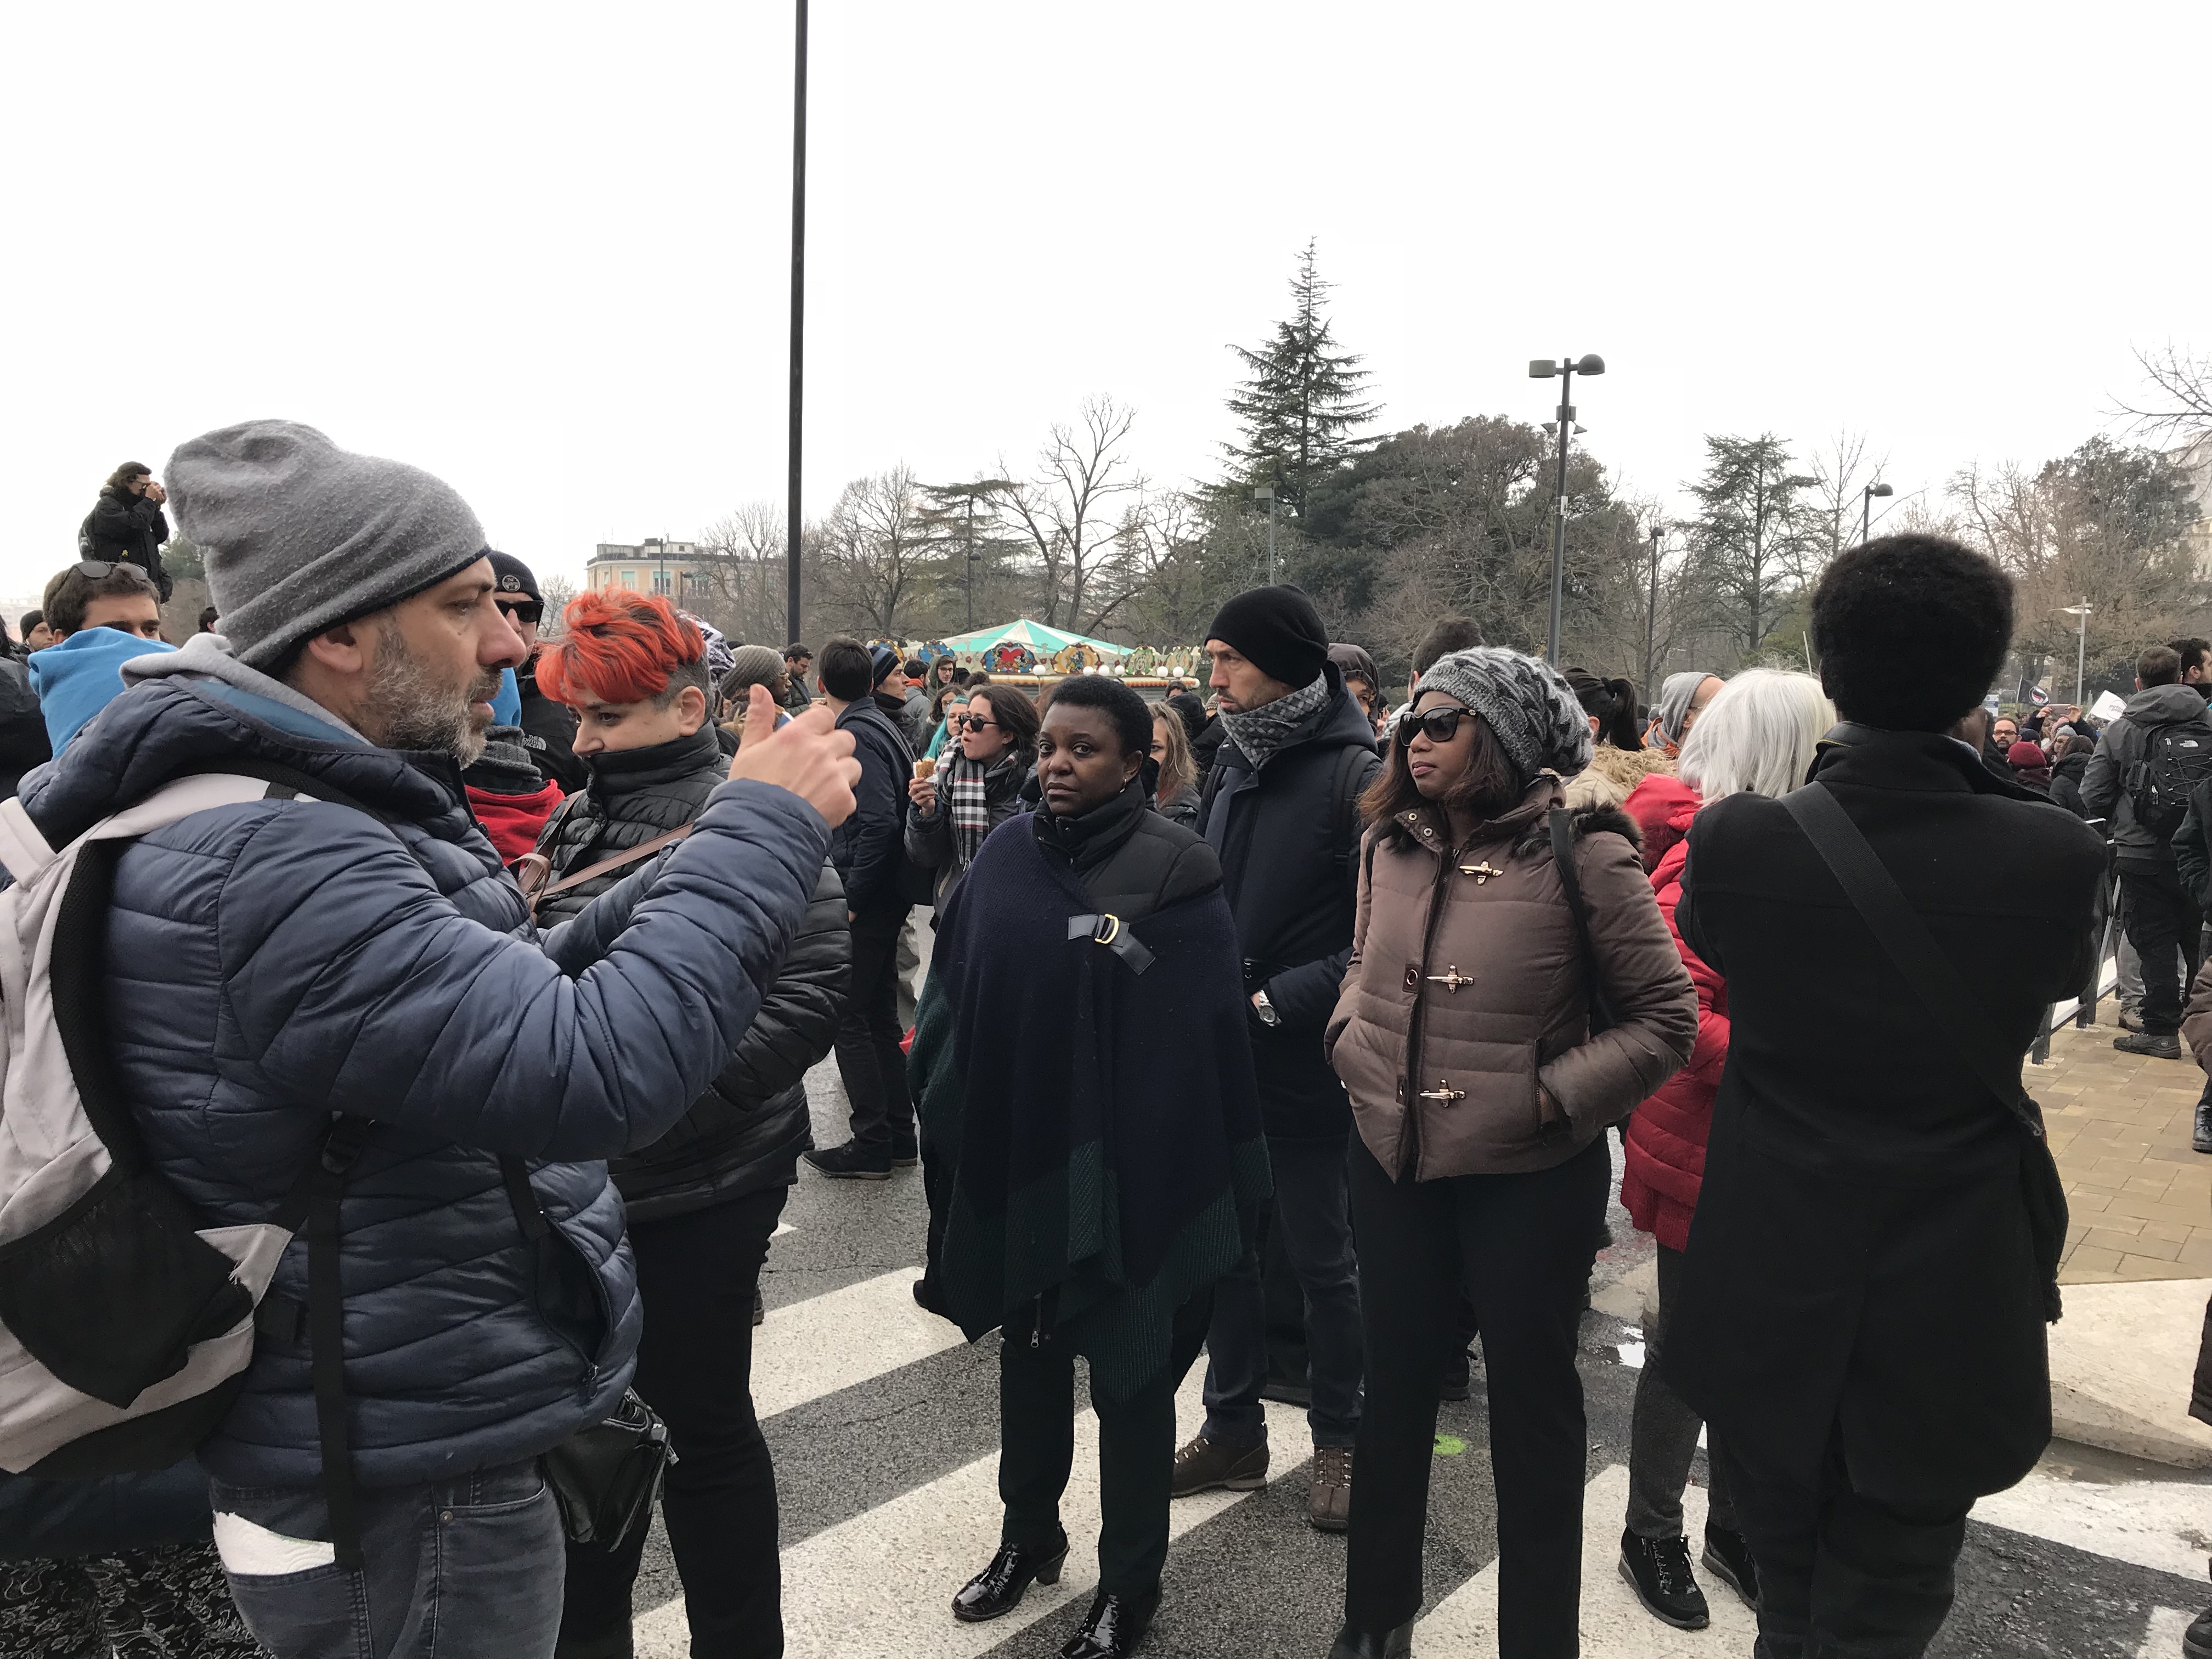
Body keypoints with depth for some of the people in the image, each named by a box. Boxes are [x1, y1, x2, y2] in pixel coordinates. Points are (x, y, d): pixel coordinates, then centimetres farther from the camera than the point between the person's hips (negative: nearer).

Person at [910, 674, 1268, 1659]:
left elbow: (1201, 1038, -13)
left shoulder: (1172, 872, -11)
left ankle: (1130, 1580, 28)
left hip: (1125, 1167, -4)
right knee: (1026, 1352, 20)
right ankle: (1028, 1534, 41)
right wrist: (946, 1131, 1)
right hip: (1009, 1154, 5)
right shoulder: (1005, 859, 2)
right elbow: (950, 1004, 5)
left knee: (1127, 1371, 10)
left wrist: (1181, 1172, -16)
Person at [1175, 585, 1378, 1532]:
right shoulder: (1235, 764, 8)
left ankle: (1339, 1437, 30)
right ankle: (1233, 1432, 33)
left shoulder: (1358, 776, -15)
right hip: (1221, 1059, 7)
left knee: (1323, 1261, 10)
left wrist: (1274, 1002, -20)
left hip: (1304, 1067, -6)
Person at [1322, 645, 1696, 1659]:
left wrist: (1551, 1097, -16)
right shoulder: (1390, 848, 3)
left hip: (1528, 1177, -5)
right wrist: (1354, 1045, 1)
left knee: (1532, 1405, 12)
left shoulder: (1581, 855, -14)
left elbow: (1666, 1019, -10)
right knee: (1395, 1386, 19)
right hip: (1392, 1163, 5)